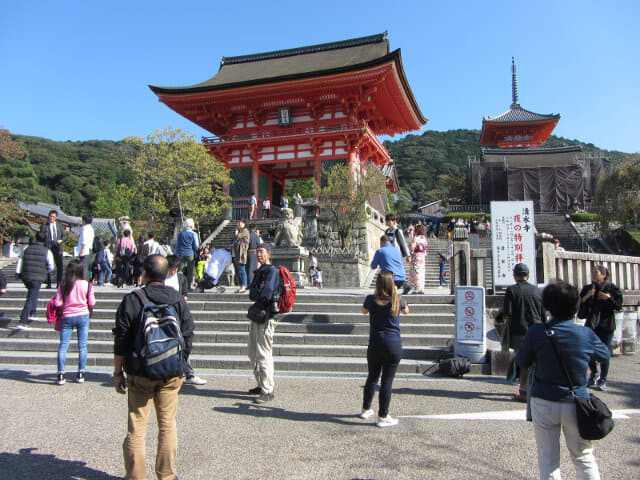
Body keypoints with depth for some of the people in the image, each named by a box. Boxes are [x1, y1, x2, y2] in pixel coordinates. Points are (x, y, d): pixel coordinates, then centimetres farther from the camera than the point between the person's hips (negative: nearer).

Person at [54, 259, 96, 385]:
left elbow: (58, 303, -5)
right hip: (83, 316, 0)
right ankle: (80, 374, 12)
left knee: (63, 345, 7)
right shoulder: (87, 284, -8)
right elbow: (92, 303, -4)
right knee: (82, 345, 7)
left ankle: (61, 374, 4)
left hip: (67, 317, 0)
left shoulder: (63, 285, -6)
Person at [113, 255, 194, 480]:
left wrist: (118, 372, 5)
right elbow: (188, 337, 5)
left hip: (140, 374, -2)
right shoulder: (179, 300, 1)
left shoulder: (131, 300, -8)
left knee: (136, 427, 9)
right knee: (168, 425, 12)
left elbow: (121, 342, -6)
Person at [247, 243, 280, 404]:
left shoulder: (272, 271, -11)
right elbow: (252, 293, 9)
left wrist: (255, 294, -4)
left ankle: (268, 391, -3)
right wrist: (259, 294, -11)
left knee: (264, 354, -9)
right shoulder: (259, 271, 17)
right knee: (253, 354, 17)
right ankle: (261, 385, 29)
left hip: (267, 317, -10)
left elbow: (266, 294, -22)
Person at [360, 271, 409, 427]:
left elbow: (364, 310, 16)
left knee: (372, 378, 16)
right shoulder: (397, 299, -7)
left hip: (375, 345, 2)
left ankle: (366, 410, 31)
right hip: (393, 345, -2)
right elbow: (406, 310, 15)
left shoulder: (371, 299, -6)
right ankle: (383, 417, 10)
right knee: (387, 380, 3)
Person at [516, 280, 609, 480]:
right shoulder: (586, 334, -11)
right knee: (583, 458, 20)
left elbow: (521, 362, -4)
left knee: (548, 460, 12)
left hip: (544, 404, -1)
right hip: (576, 404, 1)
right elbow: (605, 354, 11)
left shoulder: (537, 331, -15)